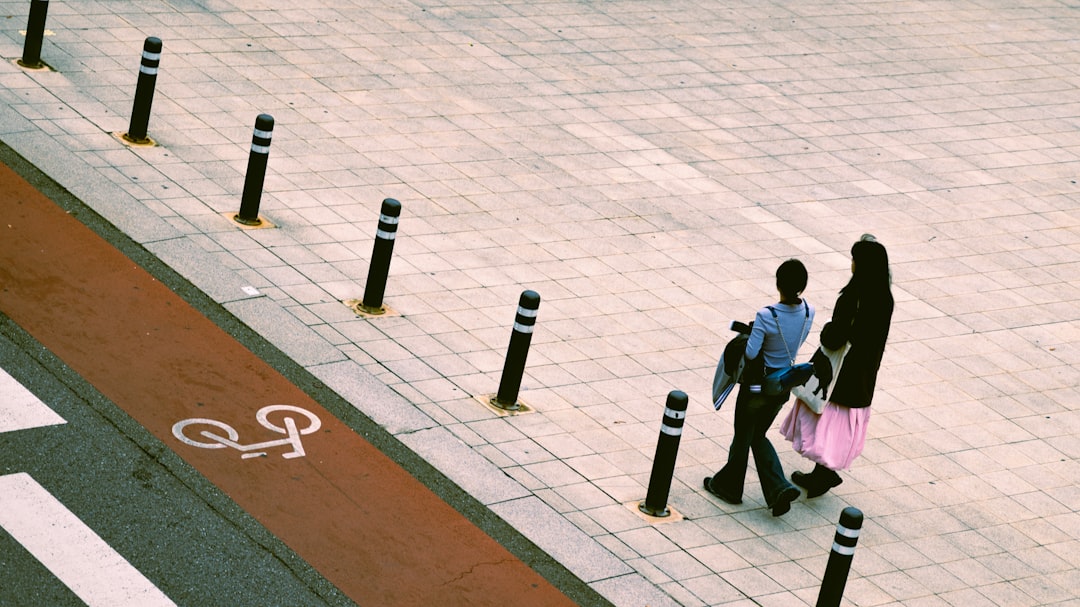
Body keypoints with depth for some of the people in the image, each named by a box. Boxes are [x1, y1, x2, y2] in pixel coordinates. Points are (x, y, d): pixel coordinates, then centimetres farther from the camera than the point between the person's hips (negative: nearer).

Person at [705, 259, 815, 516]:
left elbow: (751, 352, -24)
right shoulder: (808, 312, -10)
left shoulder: (766, 316, -27)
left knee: (743, 436, 16)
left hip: (758, 384, -5)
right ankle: (779, 488, 9)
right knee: (758, 436, 23)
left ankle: (729, 485, 35)